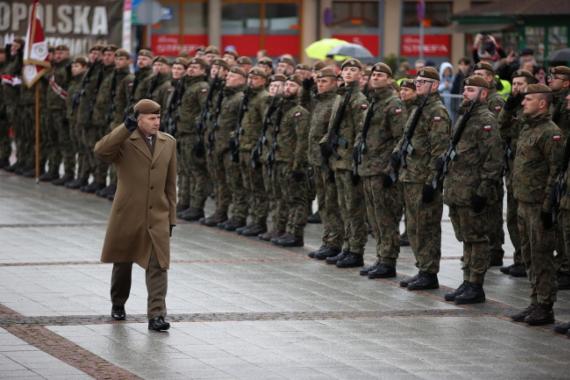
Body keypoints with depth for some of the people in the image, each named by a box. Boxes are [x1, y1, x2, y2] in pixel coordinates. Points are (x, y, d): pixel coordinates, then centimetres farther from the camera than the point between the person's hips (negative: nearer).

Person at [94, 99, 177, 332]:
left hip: (158, 217, 2)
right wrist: (125, 128, -28)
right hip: (127, 216, -2)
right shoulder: (124, 141, -6)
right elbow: (101, 152, -28)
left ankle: (156, 315, -12)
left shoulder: (168, 143, 8)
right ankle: (118, 305, 36)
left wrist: (171, 217, 11)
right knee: (123, 263, 14)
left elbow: (170, 184, 12)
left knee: (158, 266, -9)